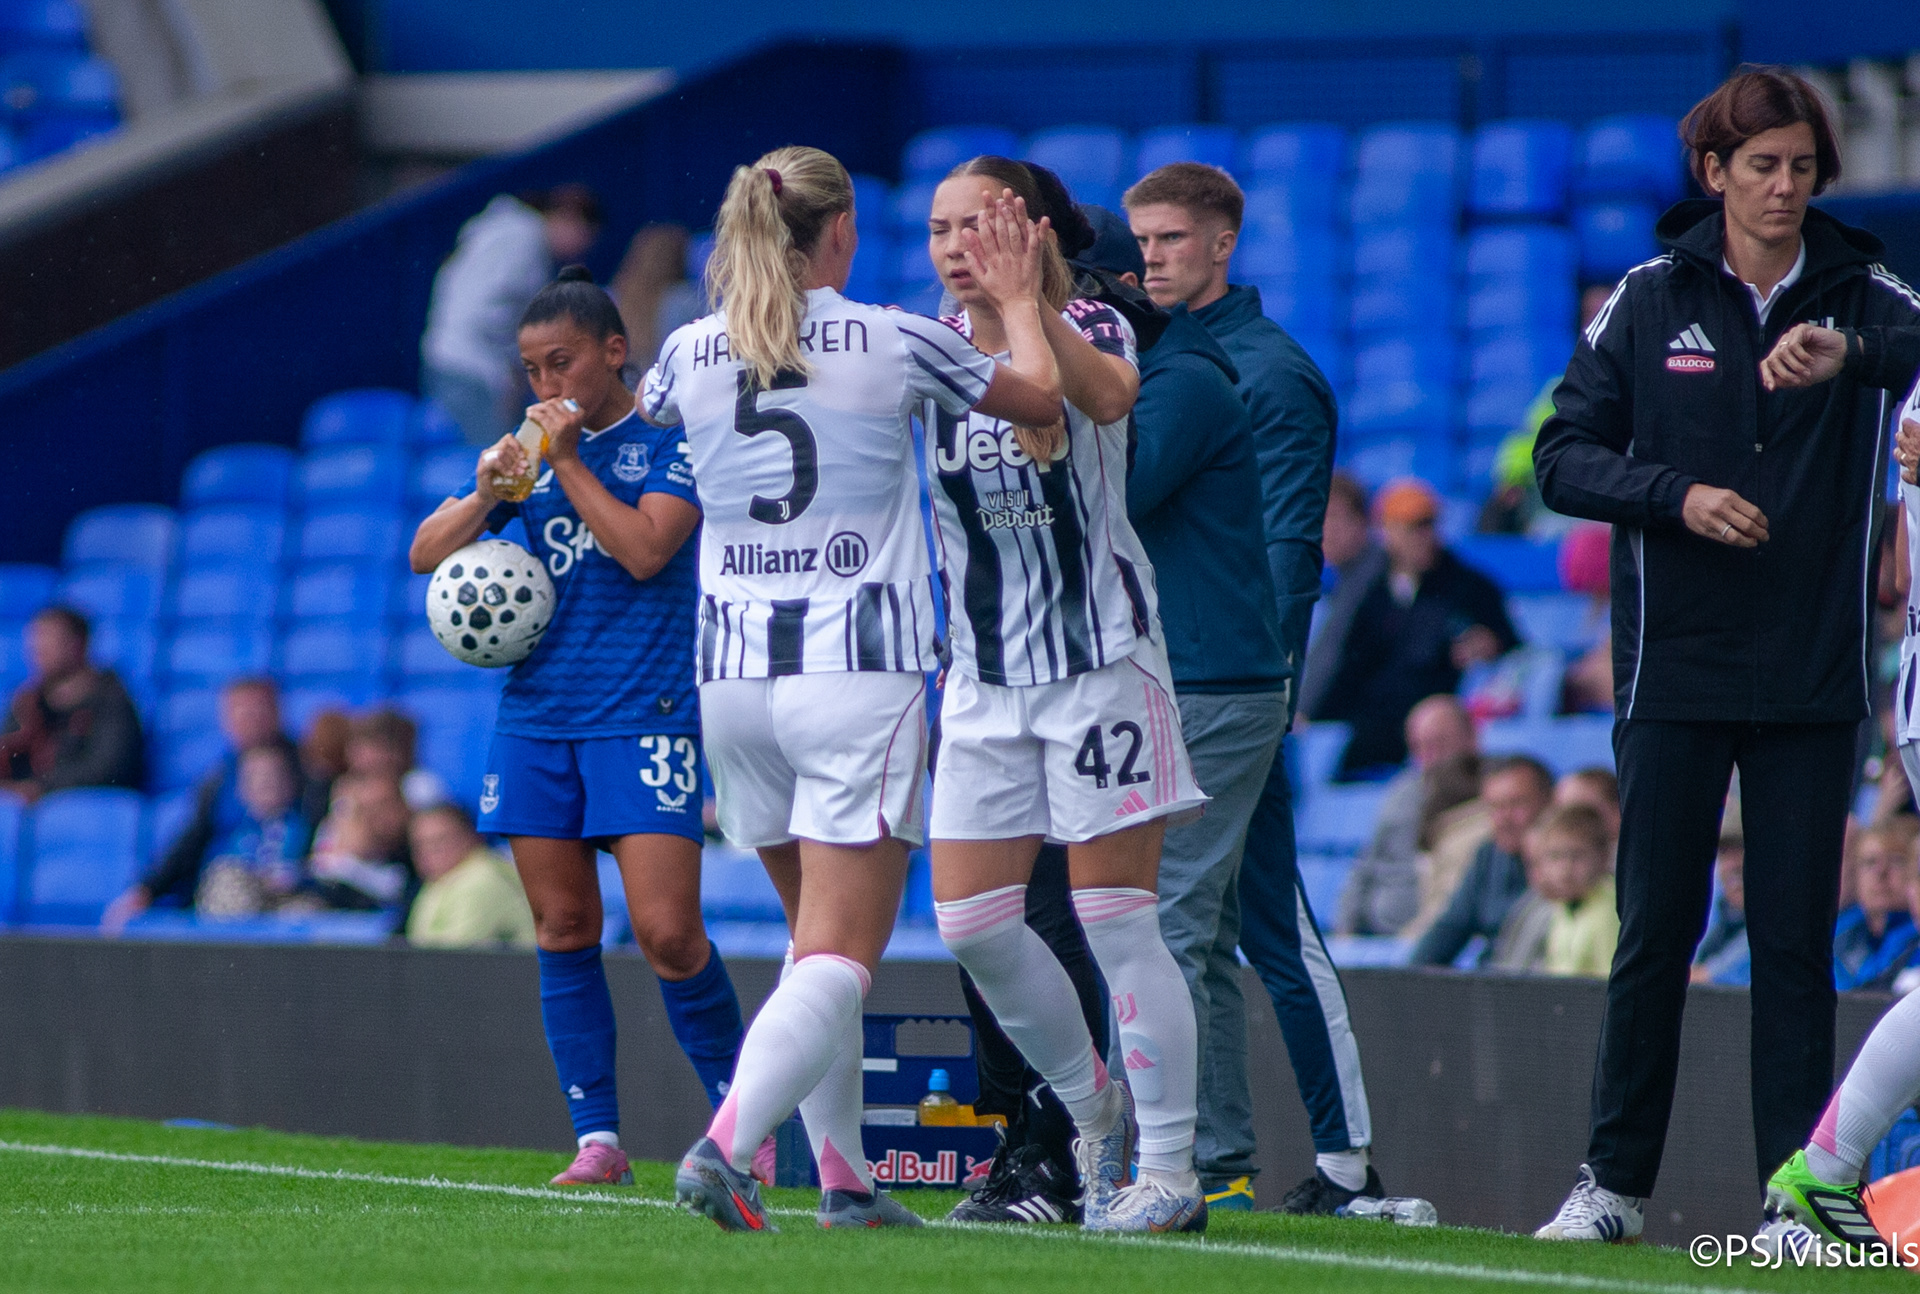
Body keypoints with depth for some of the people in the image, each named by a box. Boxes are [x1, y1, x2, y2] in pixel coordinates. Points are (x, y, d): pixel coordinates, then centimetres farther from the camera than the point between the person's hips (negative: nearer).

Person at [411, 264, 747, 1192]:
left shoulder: (671, 442, 0)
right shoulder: (529, 449, 14)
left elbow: (645, 549, -15)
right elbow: (426, 554, 11)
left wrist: (568, 462, -12)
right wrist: (485, 493, -7)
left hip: (647, 716, -5)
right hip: (536, 714, 5)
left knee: (667, 932, -12)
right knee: (563, 929, 2)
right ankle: (597, 1138, 7)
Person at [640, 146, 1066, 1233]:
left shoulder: (693, 354, 4)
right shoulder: (892, 344, -5)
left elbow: (642, 422, 30)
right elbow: (1042, 399, 9)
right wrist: (1018, 299, 25)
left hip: (734, 674, 5)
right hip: (861, 672, -5)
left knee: (817, 934, 19)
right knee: (839, 958, -7)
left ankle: (844, 1175, 17)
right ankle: (725, 1147, -26)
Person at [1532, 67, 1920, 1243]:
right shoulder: (1653, 299, 4)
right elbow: (1565, 458, 3)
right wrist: (1676, 494, -13)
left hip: (1816, 680, 0)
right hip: (1676, 671, 0)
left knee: (1797, 940, 1)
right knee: (1656, 930, 2)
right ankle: (1616, 1181, 10)